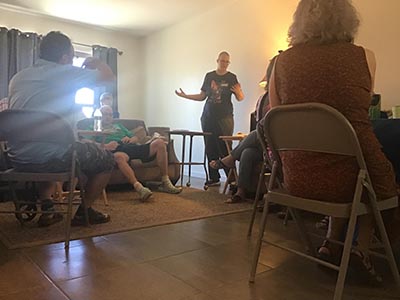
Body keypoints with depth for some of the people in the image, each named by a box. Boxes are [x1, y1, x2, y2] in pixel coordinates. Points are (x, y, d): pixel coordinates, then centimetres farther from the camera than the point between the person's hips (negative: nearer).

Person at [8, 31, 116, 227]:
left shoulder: (17, 77, 14)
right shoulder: (65, 73, -5)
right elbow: (109, 77, 3)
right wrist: (96, 63, 23)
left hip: (17, 159, 7)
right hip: (53, 156, -7)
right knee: (107, 160, 15)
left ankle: (46, 209, 28)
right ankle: (83, 212, 21)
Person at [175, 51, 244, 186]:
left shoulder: (231, 77, 3)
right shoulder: (209, 76, 11)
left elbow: (240, 98, -1)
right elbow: (202, 96, 15)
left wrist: (238, 93, -22)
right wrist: (185, 96, 7)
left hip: (224, 118, -3)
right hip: (208, 117, 4)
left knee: (224, 149, -10)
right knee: (210, 149, 4)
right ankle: (214, 178, 13)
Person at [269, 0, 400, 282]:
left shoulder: (283, 61, 2)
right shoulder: (364, 56, 0)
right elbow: (360, 110, 15)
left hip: (297, 179, 3)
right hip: (348, 176, -2)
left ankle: (331, 243, 31)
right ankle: (362, 249, 27)